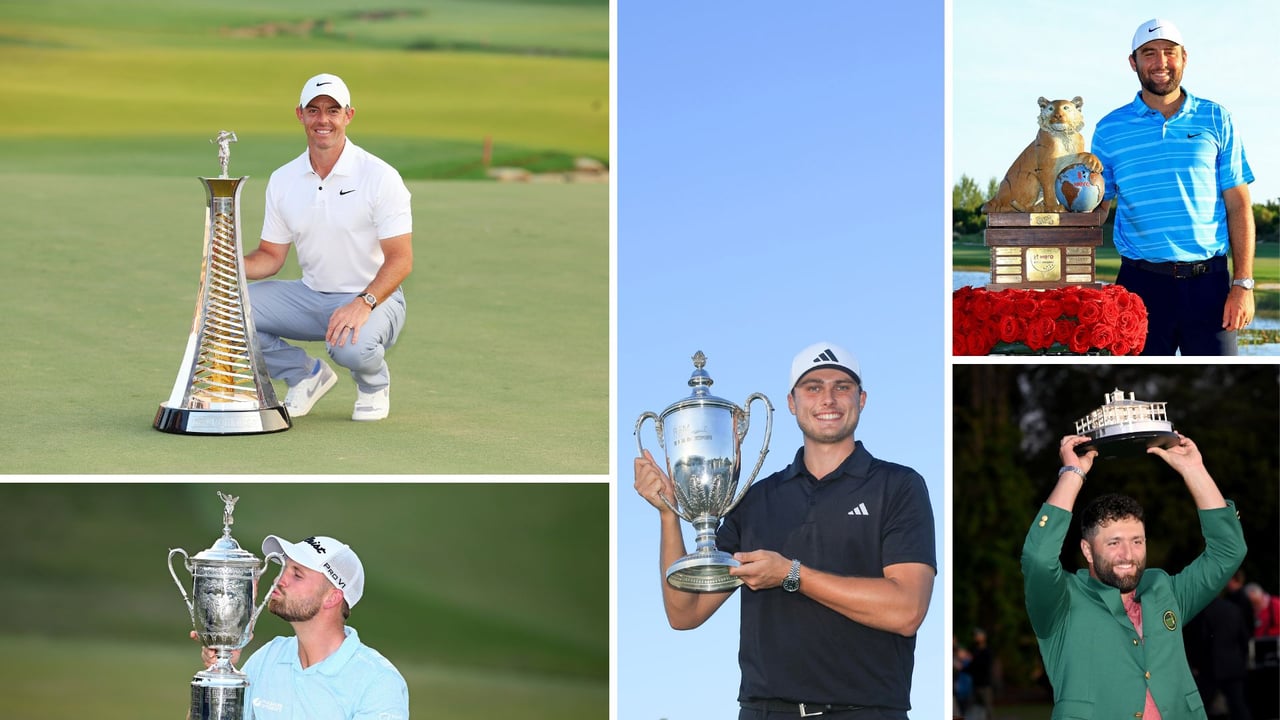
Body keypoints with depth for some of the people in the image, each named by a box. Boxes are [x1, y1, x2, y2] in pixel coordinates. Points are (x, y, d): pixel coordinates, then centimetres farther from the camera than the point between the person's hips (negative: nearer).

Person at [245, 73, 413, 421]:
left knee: (353, 346, -39)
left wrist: (363, 303, -34)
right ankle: (306, 375, 8)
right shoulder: (282, 180, 2)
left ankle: (374, 383, 3)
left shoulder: (380, 177, -14)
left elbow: (400, 259, -17)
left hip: (374, 298, -5)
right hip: (310, 297, 5)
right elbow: (271, 255, 7)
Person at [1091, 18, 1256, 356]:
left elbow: (1238, 205, 6)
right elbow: (1094, 208, 9)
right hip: (1142, 285, 0)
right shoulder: (1110, 129, 8)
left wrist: (1243, 283, -3)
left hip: (1209, 282, 0)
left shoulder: (1215, 119, 7)